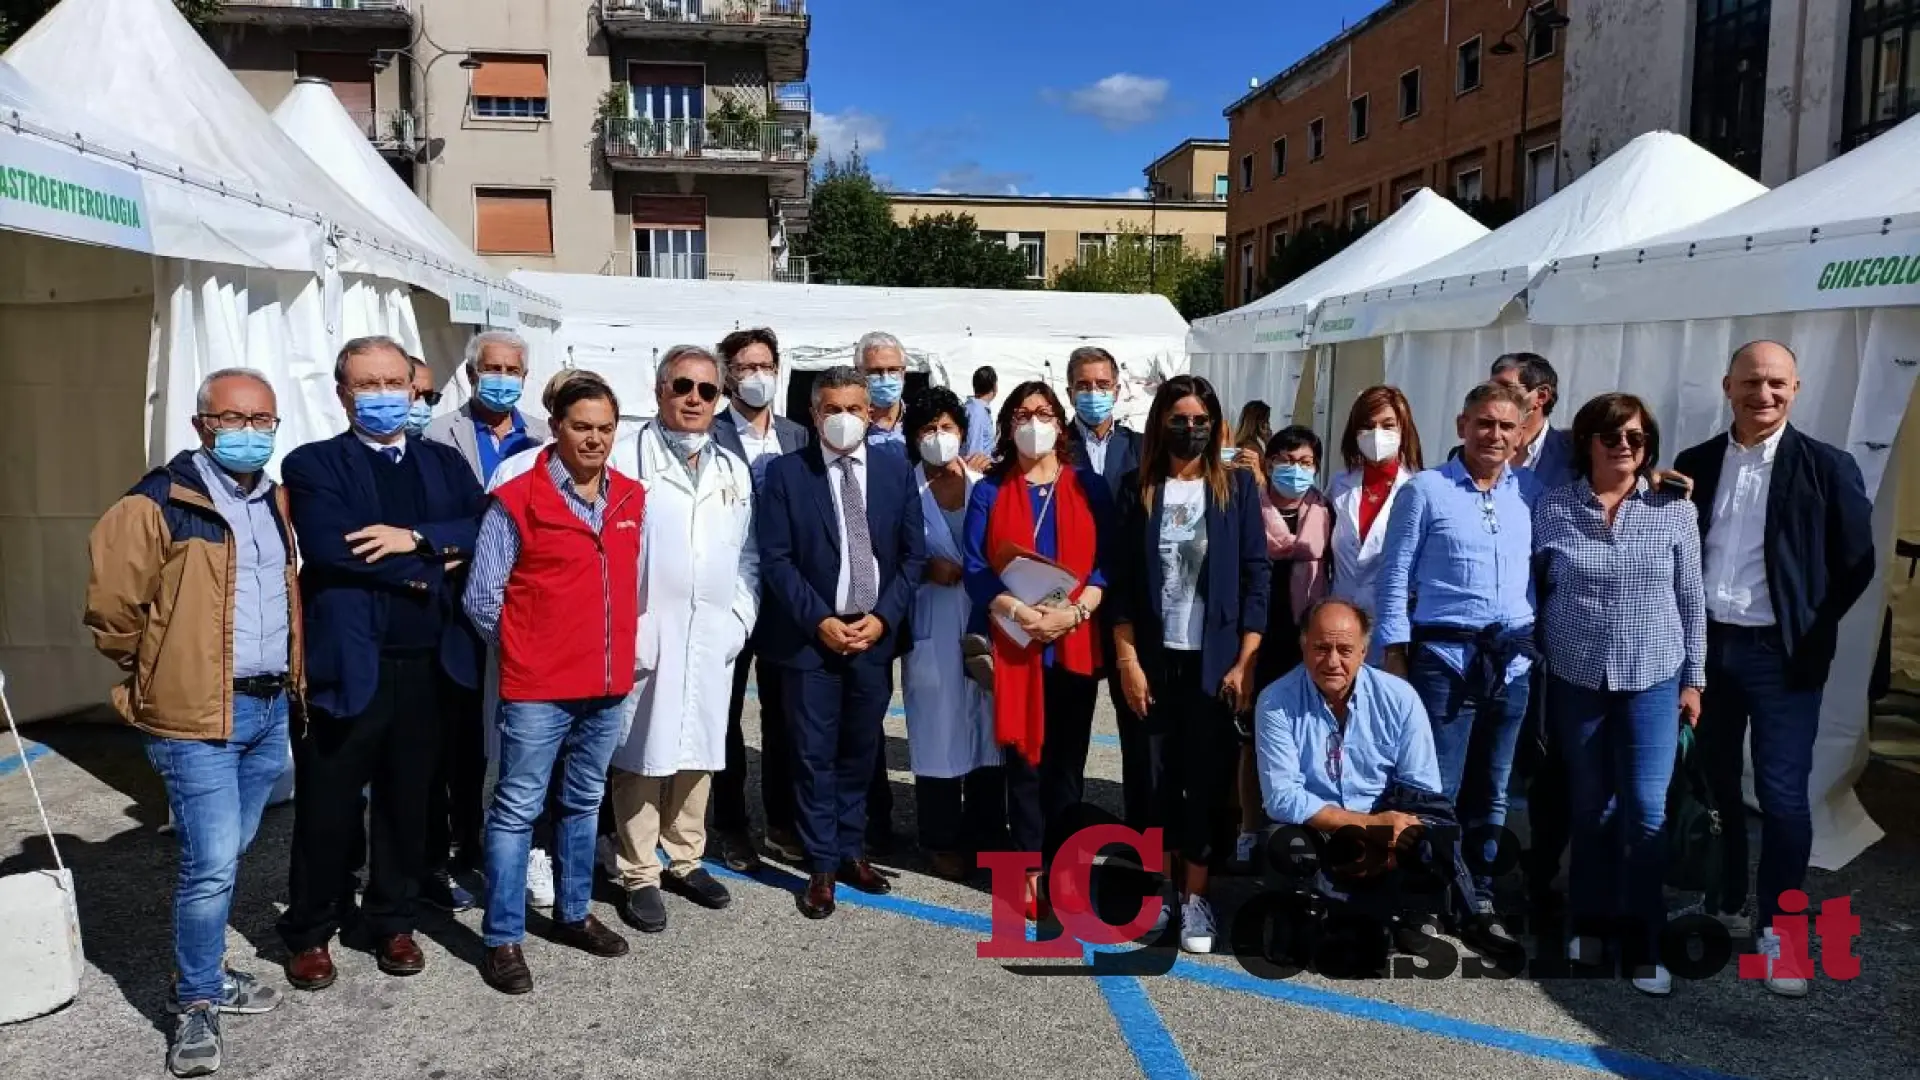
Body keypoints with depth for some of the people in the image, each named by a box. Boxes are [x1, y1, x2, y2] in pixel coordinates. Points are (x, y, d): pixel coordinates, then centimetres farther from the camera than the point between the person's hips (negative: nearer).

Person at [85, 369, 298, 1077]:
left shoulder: (277, 504, 12)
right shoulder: (158, 504, -11)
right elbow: (111, 609, -9)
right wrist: (161, 675, 2)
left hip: (269, 709, 7)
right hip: (198, 716, -6)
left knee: (228, 856, 17)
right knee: (210, 865, -7)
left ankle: (205, 974, 32)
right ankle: (195, 1003, 10)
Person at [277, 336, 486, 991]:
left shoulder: (445, 463, 12)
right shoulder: (313, 464, 0)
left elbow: (488, 530, -4)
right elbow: (329, 549, -17)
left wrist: (417, 537, -17)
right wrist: (426, 571, -11)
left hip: (427, 663, 3)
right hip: (347, 663, -3)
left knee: (407, 803, 14)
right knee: (327, 808, 7)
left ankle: (393, 923, 30)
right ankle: (310, 932, 26)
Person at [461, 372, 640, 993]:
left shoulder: (633, 500, 6)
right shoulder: (516, 501, -9)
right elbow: (481, 598, -6)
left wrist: (617, 644, 12)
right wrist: (525, 651, 2)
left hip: (609, 686, 5)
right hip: (538, 689, -5)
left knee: (584, 804, 18)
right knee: (517, 810, 2)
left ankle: (573, 914, 32)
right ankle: (503, 939, 12)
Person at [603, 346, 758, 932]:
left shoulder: (734, 470, 12)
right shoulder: (625, 458, -5)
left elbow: (747, 557, 14)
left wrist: (739, 620, 3)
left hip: (712, 638, 5)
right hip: (645, 636, -5)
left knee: (698, 751, 13)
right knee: (641, 756, 3)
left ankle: (686, 860, 28)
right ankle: (639, 876, 15)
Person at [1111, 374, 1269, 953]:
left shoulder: (1237, 486, 1)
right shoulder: (1139, 488, 2)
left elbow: (1256, 577, -1)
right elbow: (1121, 580, 0)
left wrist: (1245, 662, -7)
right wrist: (1127, 660, -6)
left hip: (1216, 659, -1)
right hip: (1156, 657, 1)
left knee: (1207, 775, 1)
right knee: (1163, 774, 6)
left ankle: (1196, 895, 11)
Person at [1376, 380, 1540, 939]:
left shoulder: (1532, 490, 8)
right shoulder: (1426, 490, -3)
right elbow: (1395, 576, -3)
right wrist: (1395, 655, -6)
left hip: (1513, 660, 4)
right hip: (1444, 656, -4)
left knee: (1491, 792, 13)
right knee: (1436, 789, -1)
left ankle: (1479, 899, 25)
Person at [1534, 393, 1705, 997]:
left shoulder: (1675, 511, -1)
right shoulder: (1552, 508, -2)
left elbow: (1691, 600, 3)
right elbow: (1532, 590, 3)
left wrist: (1694, 678, 3)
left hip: (1653, 681, 0)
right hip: (1576, 681, 1)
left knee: (1646, 811, -4)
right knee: (1589, 809, 11)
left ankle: (1644, 945, 8)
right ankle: (1590, 923, 26)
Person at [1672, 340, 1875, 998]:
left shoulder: (1826, 468, -4)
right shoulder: (1694, 464, 5)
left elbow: (1856, 564, -1)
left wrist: (1811, 631, -1)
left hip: (1781, 654, -3)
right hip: (1707, 646, 4)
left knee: (1782, 794, -3)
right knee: (1714, 784, 13)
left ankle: (1776, 930, 10)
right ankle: (1724, 905, 29)